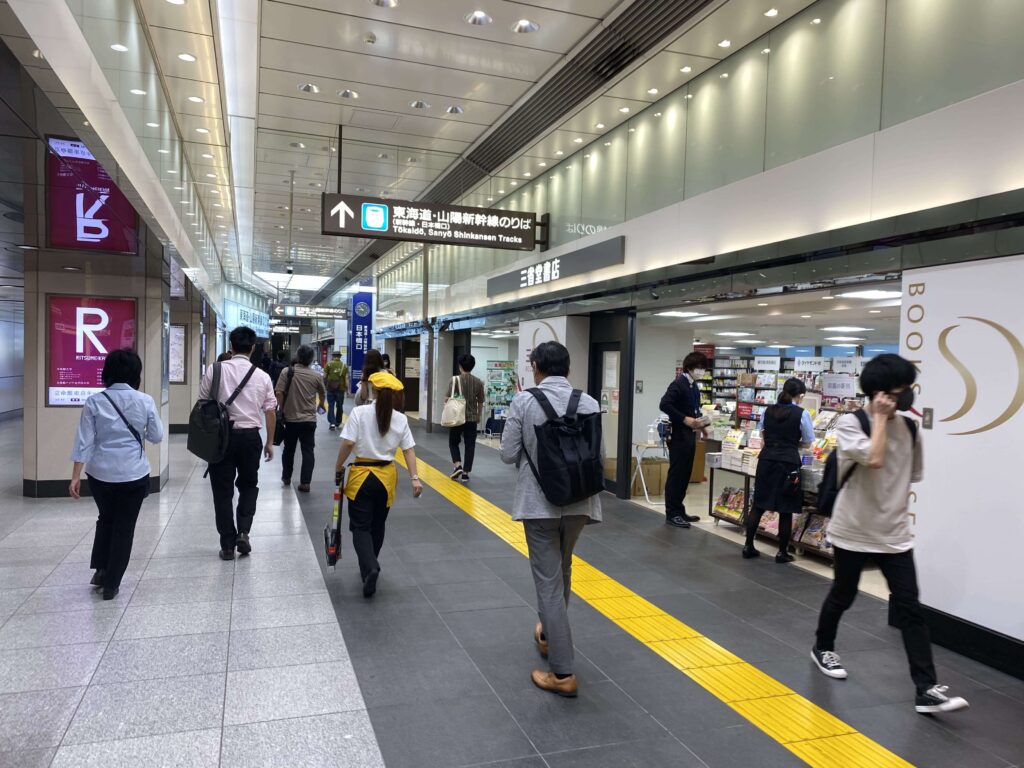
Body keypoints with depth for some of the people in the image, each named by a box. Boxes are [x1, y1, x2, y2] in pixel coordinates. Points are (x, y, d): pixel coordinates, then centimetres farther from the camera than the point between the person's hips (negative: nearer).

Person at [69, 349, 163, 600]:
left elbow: (84, 440, -6)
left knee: (106, 518, 26)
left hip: (100, 473, 2)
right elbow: (157, 436, 1)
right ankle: (111, 583, 15)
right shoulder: (145, 401, -7)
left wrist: (76, 476, -2)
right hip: (134, 474, -1)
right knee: (124, 527, 10)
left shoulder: (95, 402, -5)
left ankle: (101, 569, 24)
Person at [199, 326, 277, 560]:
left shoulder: (214, 370, -4)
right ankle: (243, 532, 5)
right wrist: (270, 442, 13)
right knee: (249, 485, 20)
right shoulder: (262, 376, -1)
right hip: (250, 436, 1)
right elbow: (270, 411, 2)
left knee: (223, 489, 9)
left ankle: (227, 545, 13)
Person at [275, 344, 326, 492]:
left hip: (290, 418, 0)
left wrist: (282, 409, 2)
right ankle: (305, 483, -2)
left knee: (289, 449, 18)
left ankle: (286, 477, 32)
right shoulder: (317, 376, -2)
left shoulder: (287, 372, -8)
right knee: (308, 451, 2)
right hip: (309, 419, 0)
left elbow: (279, 393, -13)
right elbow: (322, 395, 14)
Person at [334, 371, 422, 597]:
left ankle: (370, 568, -17)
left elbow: (348, 443, -14)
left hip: (361, 475, -3)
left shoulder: (359, 412, -10)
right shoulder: (401, 419, 0)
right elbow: (409, 450, -3)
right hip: (387, 476, 3)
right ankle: (369, 567, 33)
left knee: (360, 527, 4)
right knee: (377, 525, 20)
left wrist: (338, 468, -1)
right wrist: (414, 478, -3)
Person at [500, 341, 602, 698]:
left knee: (549, 580, 3)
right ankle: (549, 635, 45)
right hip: (578, 500, 3)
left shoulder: (523, 402, -10)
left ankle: (562, 673, 6)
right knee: (561, 572, 25)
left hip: (539, 501, -3)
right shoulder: (589, 403, -4)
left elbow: (508, 454, -8)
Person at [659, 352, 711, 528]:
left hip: (690, 436, 9)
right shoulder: (678, 384, -13)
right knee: (676, 474, -4)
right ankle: (671, 514, 3)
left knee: (685, 475, 13)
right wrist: (685, 419, -23)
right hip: (679, 436, -9)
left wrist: (700, 423, 4)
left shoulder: (694, 387, 14)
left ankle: (679, 511, 22)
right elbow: (664, 405, -24)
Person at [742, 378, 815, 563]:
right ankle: (782, 552, 11)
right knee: (786, 510, 5)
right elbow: (808, 442, 3)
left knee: (758, 505, 10)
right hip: (788, 463, -4)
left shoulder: (768, 410, 7)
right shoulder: (802, 414, -5)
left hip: (766, 460, 4)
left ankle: (748, 547, 14)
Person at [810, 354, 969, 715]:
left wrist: (899, 509, 12)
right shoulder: (849, 424, -15)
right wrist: (881, 418, -22)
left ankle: (927, 690, 4)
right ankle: (823, 648, 38)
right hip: (854, 531, -4)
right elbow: (874, 460, -31)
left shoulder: (910, 429, 2)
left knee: (910, 608, 0)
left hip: (895, 534, 4)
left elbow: (911, 477, 16)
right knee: (842, 596, 14)